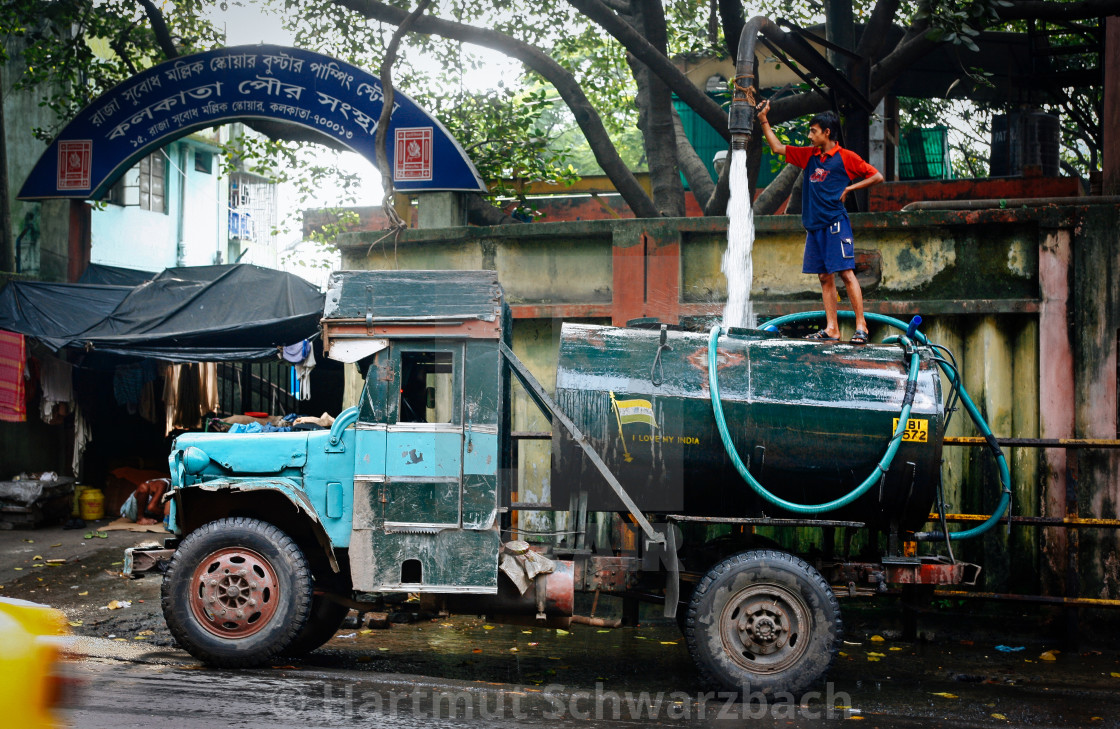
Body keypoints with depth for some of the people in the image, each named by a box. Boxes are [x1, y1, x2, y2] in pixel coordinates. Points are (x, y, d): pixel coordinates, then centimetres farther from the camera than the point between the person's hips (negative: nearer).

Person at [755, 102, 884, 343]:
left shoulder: (846, 157, -1)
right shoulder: (809, 155, 15)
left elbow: (877, 176, 1)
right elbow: (777, 147, 23)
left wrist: (849, 188, -4)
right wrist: (763, 120, 19)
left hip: (835, 223, -6)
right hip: (814, 225, 6)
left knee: (846, 273, -11)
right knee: (825, 277, 5)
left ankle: (861, 327, -11)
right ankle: (831, 329, 6)